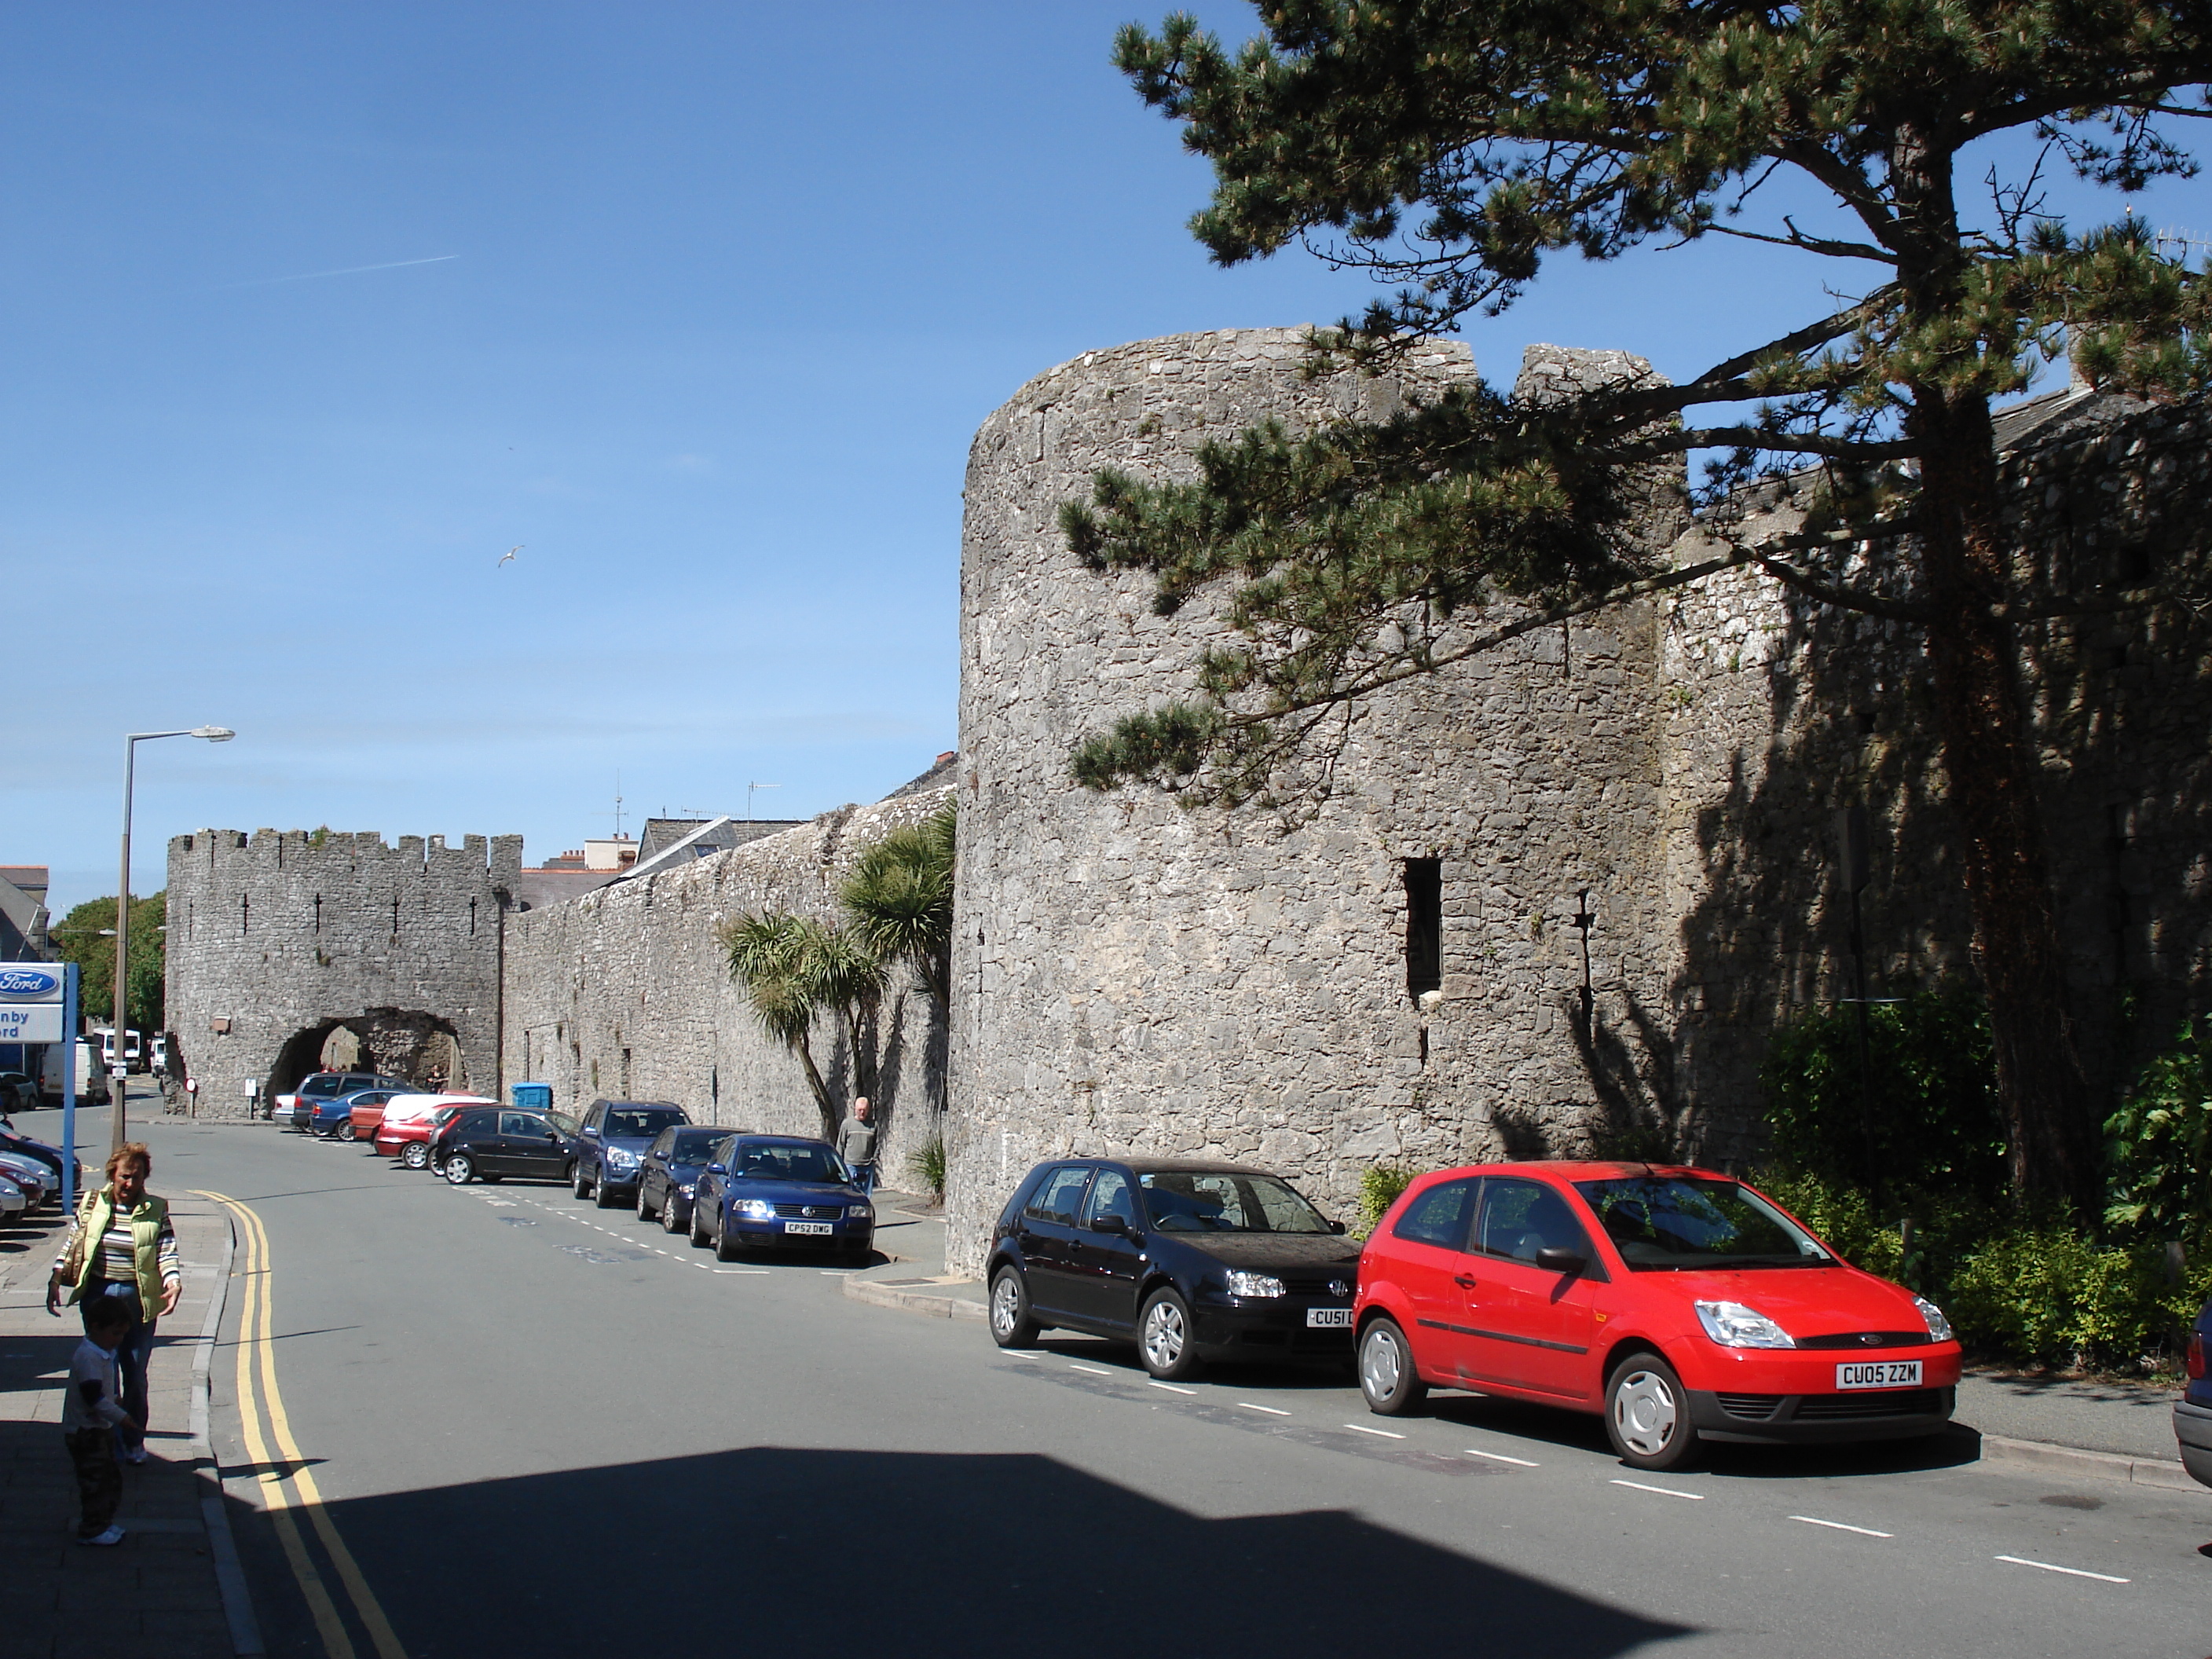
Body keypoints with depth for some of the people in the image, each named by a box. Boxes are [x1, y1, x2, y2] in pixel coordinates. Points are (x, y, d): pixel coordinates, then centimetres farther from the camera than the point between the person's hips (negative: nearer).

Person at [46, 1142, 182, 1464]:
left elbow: (167, 1252, -7)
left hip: (139, 1299, -1)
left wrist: (173, 1281, -24)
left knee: (135, 1373, 6)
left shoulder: (156, 1210, 0)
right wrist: (55, 1280, -2)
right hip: (98, 1296, 1)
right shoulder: (91, 1204, 3)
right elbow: (71, 1245, 8)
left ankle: (133, 1441, 19)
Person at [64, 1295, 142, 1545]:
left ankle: (103, 1522, 26)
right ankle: (91, 1530, 5)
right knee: (94, 1481, -4)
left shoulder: (104, 1353, 9)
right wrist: (122, 1418, -27)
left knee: (111, 1478, 15)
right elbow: (94, 1398, -28)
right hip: (85, 1431, -10)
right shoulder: (87, 1357, -23)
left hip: (101, 1428, 10)